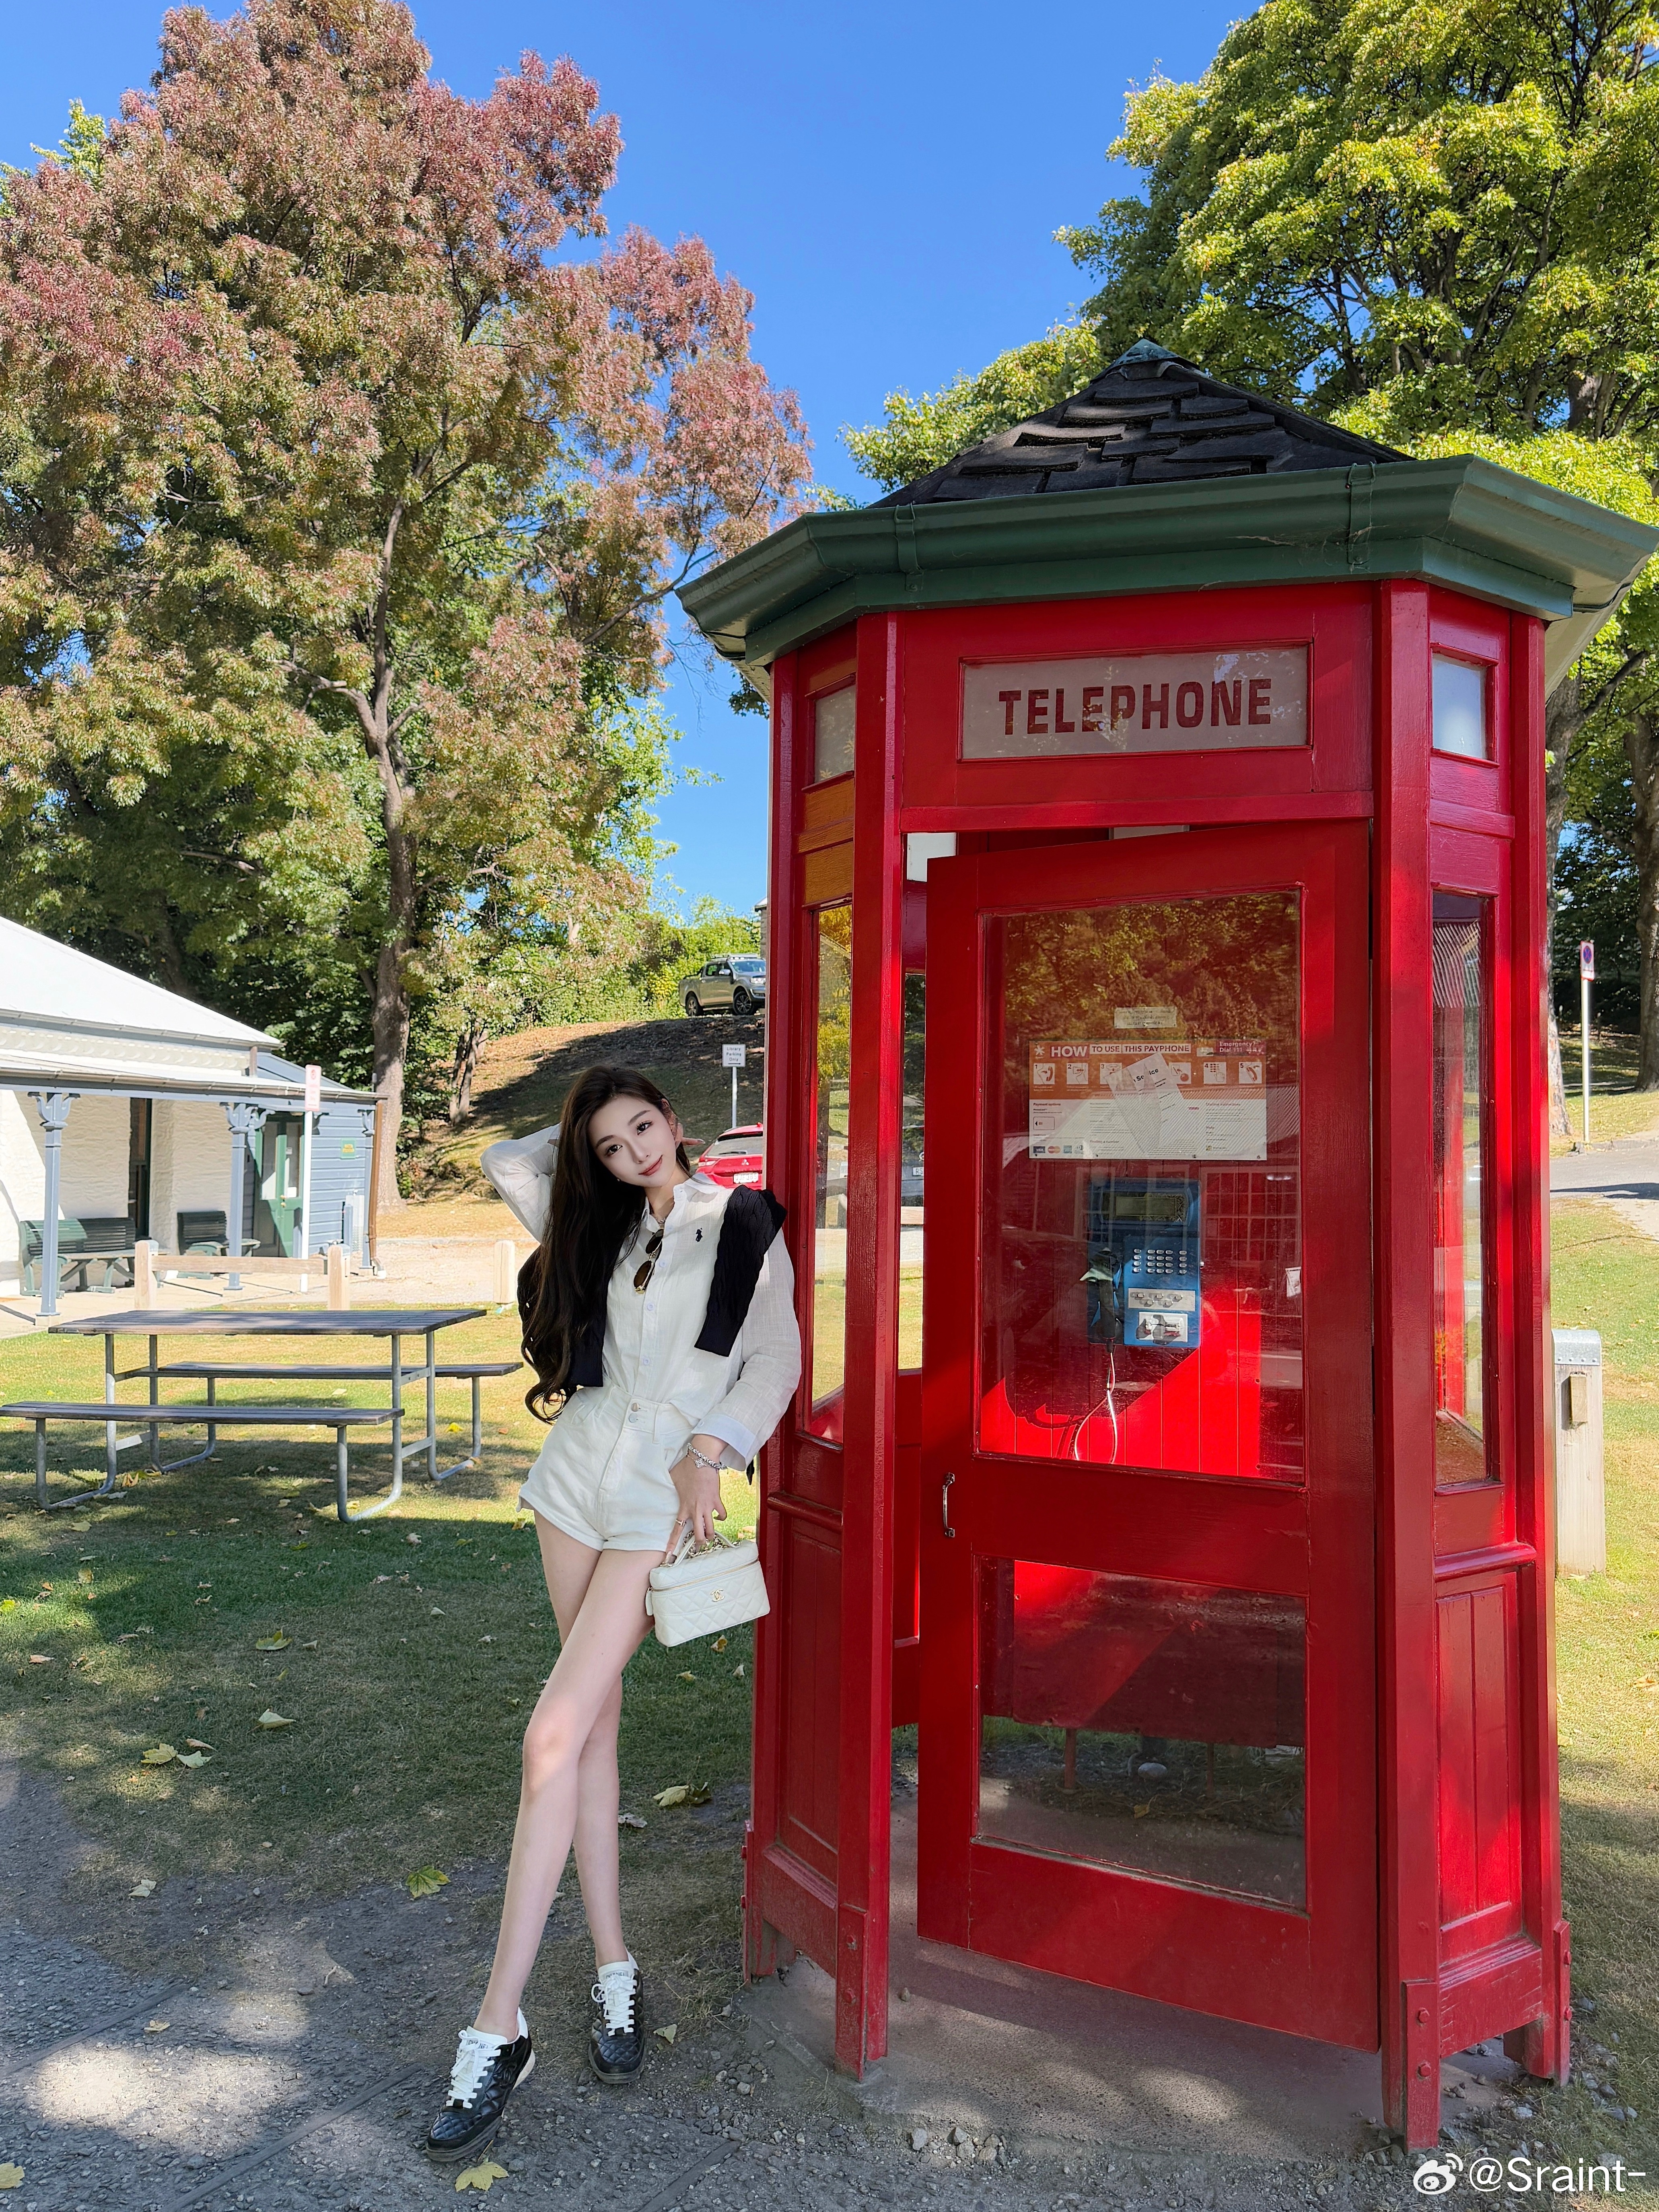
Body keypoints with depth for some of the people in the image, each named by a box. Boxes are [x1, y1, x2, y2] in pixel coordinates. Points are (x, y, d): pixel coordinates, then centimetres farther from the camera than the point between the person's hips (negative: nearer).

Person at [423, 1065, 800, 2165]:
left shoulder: (745, 1227, -2)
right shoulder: (602, 1230, 11)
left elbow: (776, 1360, -6)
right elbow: (507, 1161, 18)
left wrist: (707, 1452, -17)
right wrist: (587, 1136, 14)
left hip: (664, 1497, -5)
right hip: (582, 1472, 5)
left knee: (554, 1736, -11)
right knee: (595, 1721, 9)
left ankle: (500, 2030, -3)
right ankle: (614, 1968, 22)